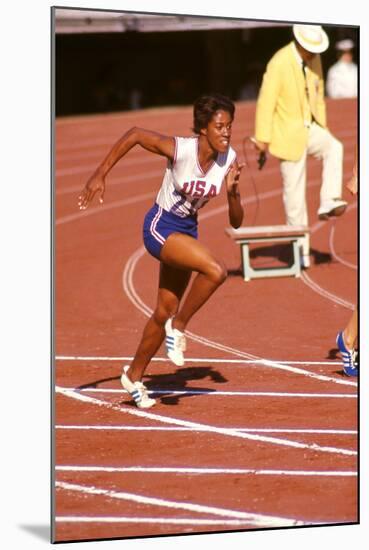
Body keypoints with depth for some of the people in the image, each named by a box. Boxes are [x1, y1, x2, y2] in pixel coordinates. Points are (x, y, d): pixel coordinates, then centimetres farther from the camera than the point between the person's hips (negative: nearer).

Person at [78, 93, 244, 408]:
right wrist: (100, 175, -11)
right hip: (160, 227, -6)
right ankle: (178, 328, -6)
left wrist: (232, 190, -26)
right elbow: (135, 134, -11)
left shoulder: (230, 160, -11)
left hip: (187, 230, 6)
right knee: (216, 270, -28)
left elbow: (236, 222, -6)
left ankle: (134, 375, 31)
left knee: (166, 311, 12)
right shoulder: (179, 150, -25)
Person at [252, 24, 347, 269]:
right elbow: (266, 101, -18)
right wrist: (262, 138, -16)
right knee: (294, 193, -2)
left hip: (310, 129, 6)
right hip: (289, 134, -6)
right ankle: (301, 251, 6)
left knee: (334, 148, -25)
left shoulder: (315, 59, 0)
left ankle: (328, 203, -24)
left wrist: (323, 130, 14)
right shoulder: (279, 63, -20)